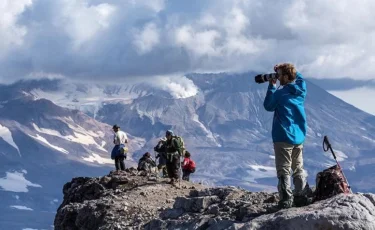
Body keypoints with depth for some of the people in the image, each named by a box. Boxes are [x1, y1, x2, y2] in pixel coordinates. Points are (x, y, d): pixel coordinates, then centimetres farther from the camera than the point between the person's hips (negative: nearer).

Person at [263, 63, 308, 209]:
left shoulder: (280, 94, -17)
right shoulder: (301, 90, 0)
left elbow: (268, 106, 0)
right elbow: (299, 78, 23)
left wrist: (272, 86, 1)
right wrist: (281, 70, 12)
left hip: (283, 138, -6)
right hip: (299, 137, 6)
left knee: (284, 171, -2)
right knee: (298, 169, 16)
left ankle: (286, 200, -6)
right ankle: (301, 196, 17)